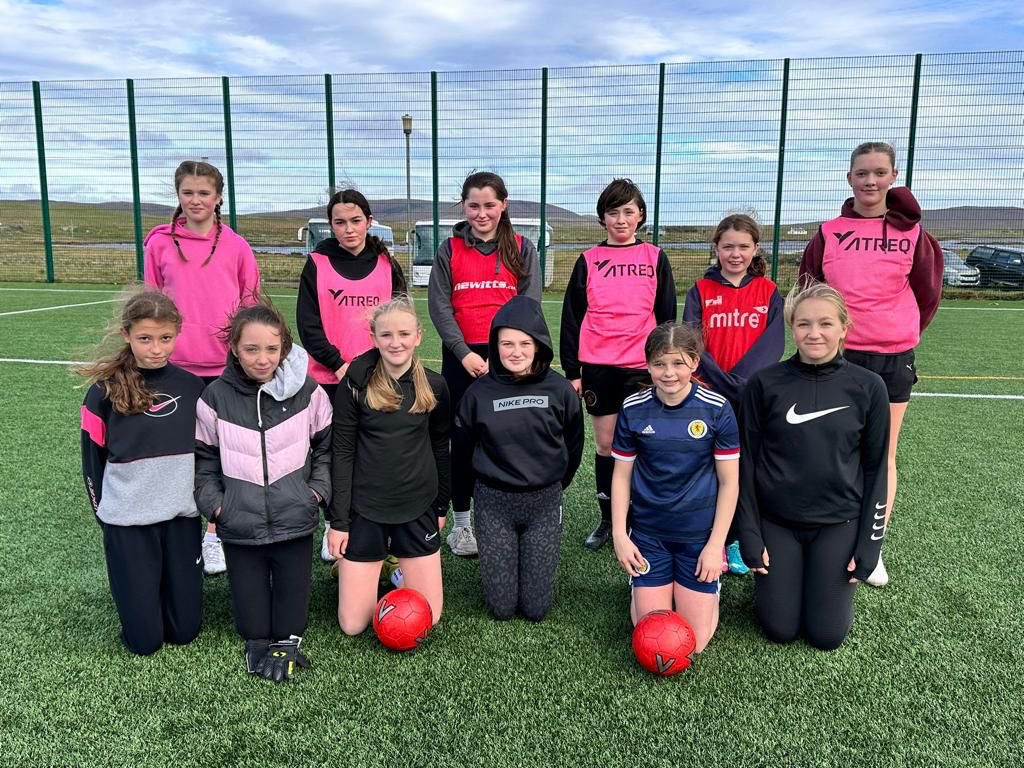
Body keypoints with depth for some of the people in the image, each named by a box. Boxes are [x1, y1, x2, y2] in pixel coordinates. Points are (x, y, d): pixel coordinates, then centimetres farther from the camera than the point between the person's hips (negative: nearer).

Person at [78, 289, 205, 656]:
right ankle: (139, 592, 32)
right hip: (127, 520, -2)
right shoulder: (106, 389, -9)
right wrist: (103, 510, 3)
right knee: (144, 639, 3)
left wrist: (203, 498, 7)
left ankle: (162, 585, 37)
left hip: (181, 516, 3)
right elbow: (92, 456, 0)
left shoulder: (191, 386, -1)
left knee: (185, 629, 8)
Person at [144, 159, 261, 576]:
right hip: (176, 365, 0)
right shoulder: (160, 243, 2)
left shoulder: (235, 245, 1)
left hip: (226, 364, 0)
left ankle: (216, 534, 23)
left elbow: (252, 300, 8)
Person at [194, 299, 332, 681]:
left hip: (294, 521, 0)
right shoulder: (215, 398, -2)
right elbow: (204, 460, 7)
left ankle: (288, 638, 34)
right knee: (250, 612, 8)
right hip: (239, 527, 1)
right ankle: (257, 639, 36)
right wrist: (215, 504, -4)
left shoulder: (307, 392, -4)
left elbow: (326, 447, 8)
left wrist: (317, 491, -3)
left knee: (292, 604, 7)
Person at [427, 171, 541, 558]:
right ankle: (461, 523, 17)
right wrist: (464, 353, -12)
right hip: (461, 357, 1)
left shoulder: (522, 249, 5)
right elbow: (439, 305, -1)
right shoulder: (450, 250, 6)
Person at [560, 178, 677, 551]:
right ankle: (607, 519, 22)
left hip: (641, 366, -1)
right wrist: (571, 372, 2)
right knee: (605, 444, 9)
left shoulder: (655, 258, 5)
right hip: (597, 366, 1)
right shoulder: (589, 260, 6)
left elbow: (666, 316, 6)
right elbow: (571, 317, 5)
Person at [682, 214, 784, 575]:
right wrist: (722, 381, -16)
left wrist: (740, 380, -18)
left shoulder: (768, 292, 5)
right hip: (708, 394, 0)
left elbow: (773, 344, -5)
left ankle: (734, 541, 21)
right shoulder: (701, 291, 3)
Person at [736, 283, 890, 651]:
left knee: (826, 635, 2)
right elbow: (746, 462, -3)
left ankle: (837, 579, 31)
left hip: (838, 523, 0)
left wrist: (869, 545, -2)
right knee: (780, 630, 2)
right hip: (776, 522, 0)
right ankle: (774, 578, 32)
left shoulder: (867, 387, -6)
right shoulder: (764, 383, -8)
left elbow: (876, 468, 1)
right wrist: (749, 536, -5)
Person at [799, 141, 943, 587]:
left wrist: (902, 333, 11)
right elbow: (808, 290, 9)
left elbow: (928, 294, 9)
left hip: (893, 359, 0)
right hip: (838, 356, 0)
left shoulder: (912, 234, -2)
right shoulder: (828, 234, -1)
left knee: (883, 457, 7)